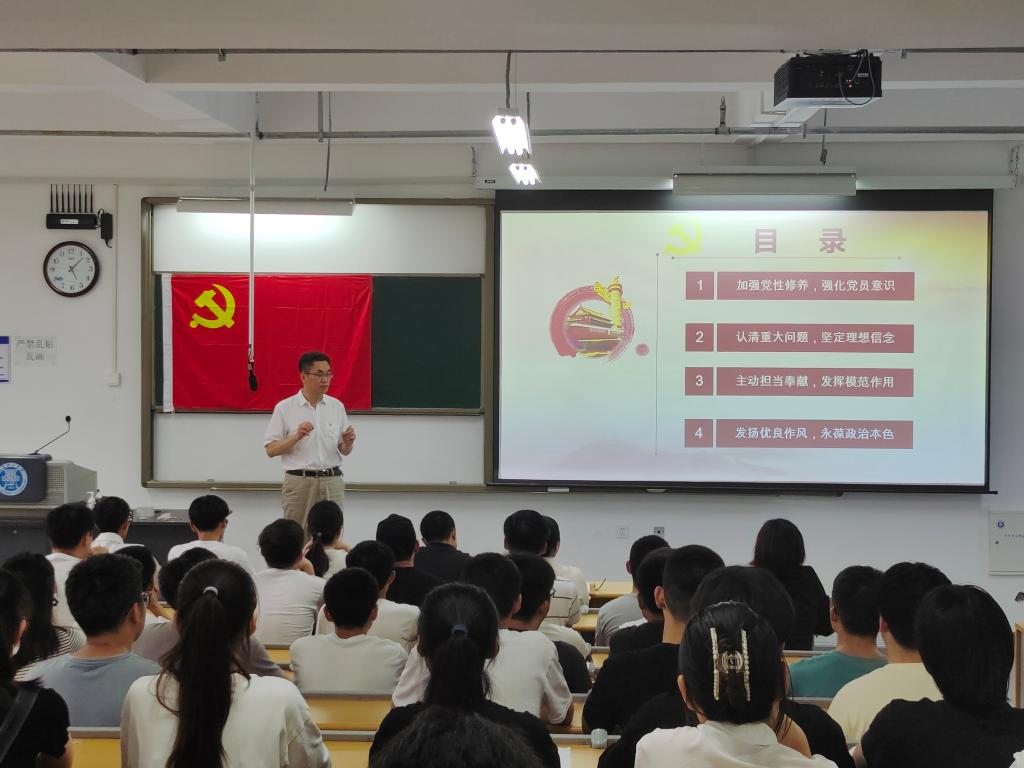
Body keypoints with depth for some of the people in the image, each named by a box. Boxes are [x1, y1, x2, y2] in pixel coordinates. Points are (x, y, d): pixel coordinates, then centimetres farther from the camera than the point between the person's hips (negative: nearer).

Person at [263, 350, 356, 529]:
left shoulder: (337, 406, 8)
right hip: (299, 482, -3)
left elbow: (344, 451, 12)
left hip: (332, 482, 3)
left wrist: (348, 442, -10)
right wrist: (296, 437, -18)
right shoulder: (285, 408, -2)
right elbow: (271, 450, -3)